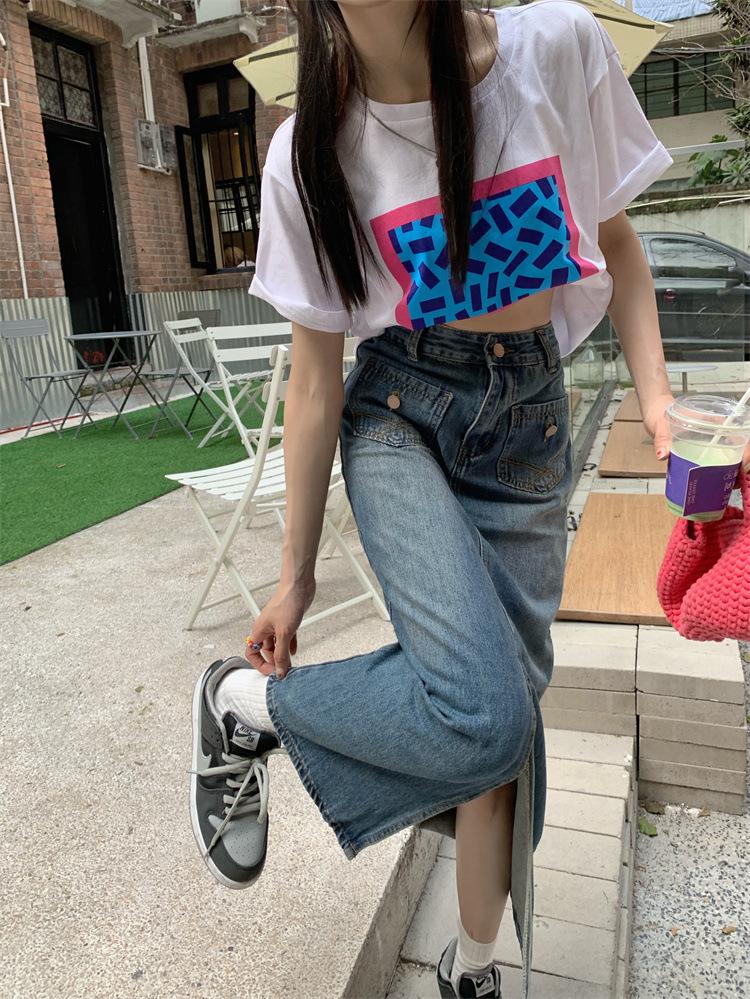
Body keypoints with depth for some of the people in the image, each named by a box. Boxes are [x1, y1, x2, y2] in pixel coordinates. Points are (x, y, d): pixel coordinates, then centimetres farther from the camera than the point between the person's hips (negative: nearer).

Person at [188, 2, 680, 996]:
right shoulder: (310, 151, -6)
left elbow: (615, 243, 8)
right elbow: (314, 381, -4)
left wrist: (655, 396, -7)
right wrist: (295, 573, 0)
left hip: (531, 421, 3)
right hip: (400, 417, -2)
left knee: (509, 721, 4)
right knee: (482, 714, -25)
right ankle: (242, 701, 3)